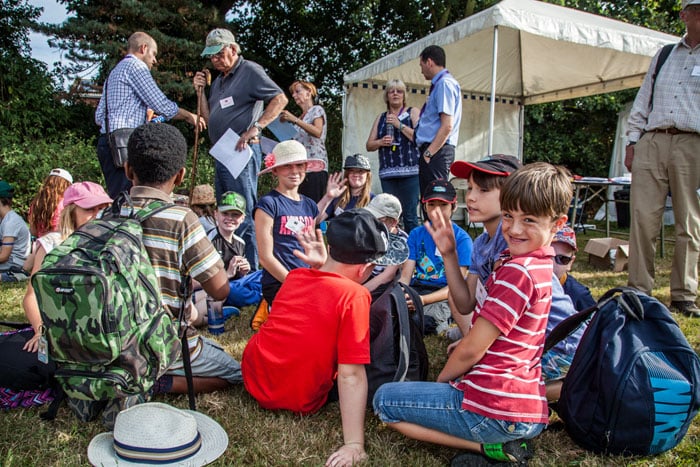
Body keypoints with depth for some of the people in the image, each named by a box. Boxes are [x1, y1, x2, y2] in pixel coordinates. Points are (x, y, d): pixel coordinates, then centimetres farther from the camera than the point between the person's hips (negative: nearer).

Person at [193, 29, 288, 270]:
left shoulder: (250, 71, -3)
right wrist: (200, 91, 11)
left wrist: (255, 128, -19)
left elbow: (280, 99, -12)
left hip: (242, 152, -9)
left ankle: (252, 270, -6)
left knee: (244, 215, -10)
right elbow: (210, 118, 23)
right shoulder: (219, 80, 23)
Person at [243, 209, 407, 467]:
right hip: (298, 400, -5)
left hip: (253, 380, 6)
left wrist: (318, 266, 4)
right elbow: (351, 375, -25)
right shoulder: (354, 295, -21)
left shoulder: (294, 276, -2)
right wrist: (354, 445, -23)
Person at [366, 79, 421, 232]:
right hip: (387, 173, 3)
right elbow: (369, 145, 20)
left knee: (410, 215, -10)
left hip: (410, 172, -3)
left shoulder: (413, 112, 10)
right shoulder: (381, 117, 21)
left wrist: (400, 125, -9)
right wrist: (381, 142, 0)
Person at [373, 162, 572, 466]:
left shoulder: (518, 271, -22)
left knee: (385, 400, 3)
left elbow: (471, 350, -18)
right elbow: (469, 304, 15)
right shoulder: (538, 264, 9)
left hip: (496, 410, -10)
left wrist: (440, 381, 0)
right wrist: (449, 255, 6)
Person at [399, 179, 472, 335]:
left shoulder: (462, 239, 0)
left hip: (444, 296, -3)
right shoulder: (416, 234, 12)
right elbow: (405, 276, 6)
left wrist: (423, 299, -23)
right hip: (416, 288, 4)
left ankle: (442, 323, -6)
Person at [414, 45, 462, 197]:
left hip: (437, 152, -10)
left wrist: (429, 153, -19)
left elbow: (447, 125, -19)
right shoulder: (439, 84, 20)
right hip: (434, 151, 10)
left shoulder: (444, 84, -10)